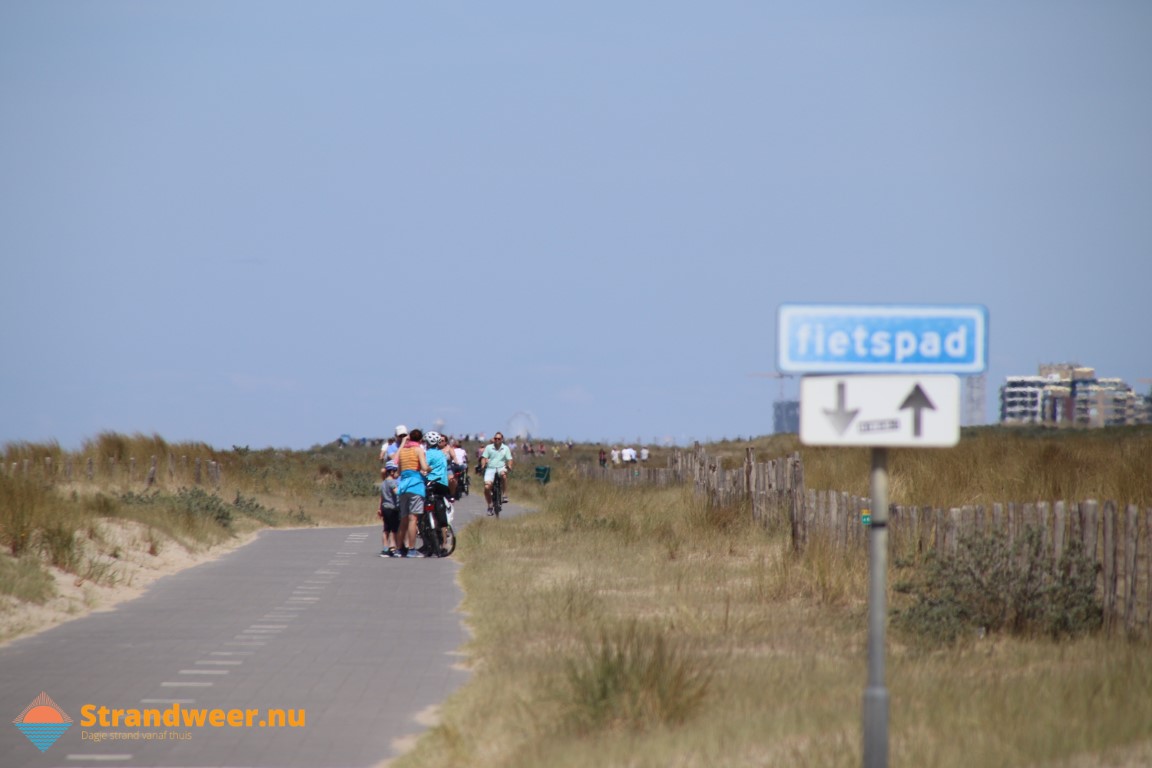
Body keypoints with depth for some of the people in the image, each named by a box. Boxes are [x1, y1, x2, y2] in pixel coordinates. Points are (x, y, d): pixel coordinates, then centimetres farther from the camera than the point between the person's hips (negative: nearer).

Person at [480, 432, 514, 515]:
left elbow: (509, 459, 5)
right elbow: (484, 457, 3)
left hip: (501, 468, -1)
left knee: (503, 473, -39)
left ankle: (505, 495, -29)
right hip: (490, 468, 1)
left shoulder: (505, 448, 10)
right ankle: (490, 505, 5)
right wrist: (482, 466, -15)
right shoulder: (489, 447, 8)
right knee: (487, 487, -17)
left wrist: (509, 466, -16)